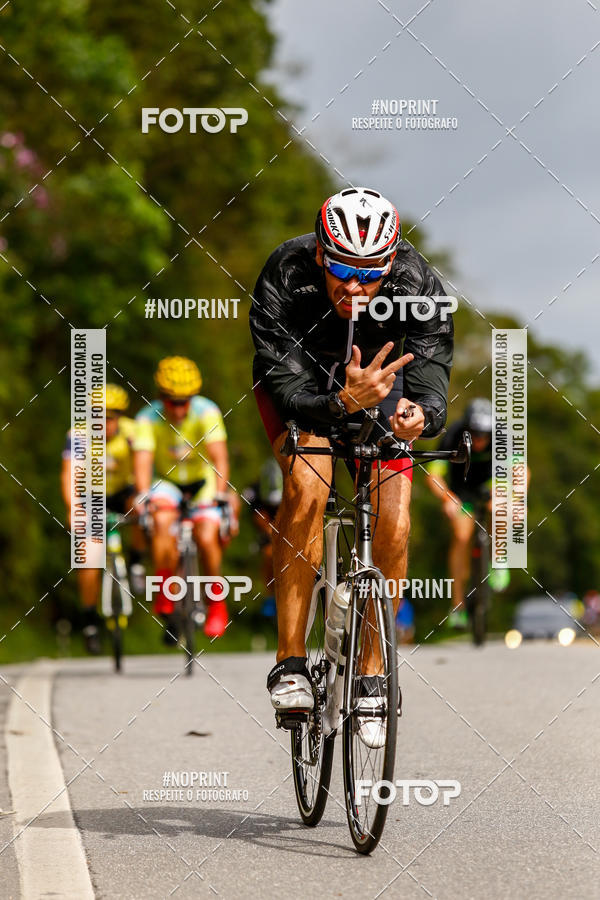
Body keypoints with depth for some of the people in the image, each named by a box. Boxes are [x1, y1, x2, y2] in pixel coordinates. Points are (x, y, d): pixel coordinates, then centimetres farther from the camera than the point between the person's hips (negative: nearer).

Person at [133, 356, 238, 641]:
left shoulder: (206, 412, -22)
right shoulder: (148, 418, -21)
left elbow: (219, 455, -31)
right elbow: (142, 459, -31)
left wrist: (221, 492, -47)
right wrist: (143, 495, -48)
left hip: (202, 481, 0)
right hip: (166, 482, 0)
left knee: (207, 539, -21)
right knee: (162, 521, -31)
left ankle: (216, 602, 4)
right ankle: (165, 600, -18)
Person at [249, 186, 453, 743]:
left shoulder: (417, 285, -33)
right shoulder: (284, 280, -36)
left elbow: (433, 380, -37)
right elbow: (289, 389, -38)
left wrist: (419, 416, -60)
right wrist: (343, 402, -58)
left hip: (381, 370, 2)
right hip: (300, 375, -1)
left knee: (393, 528, -14)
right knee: (307, 486, -29)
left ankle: (371, 675, 6)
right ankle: (289, 662, -21)